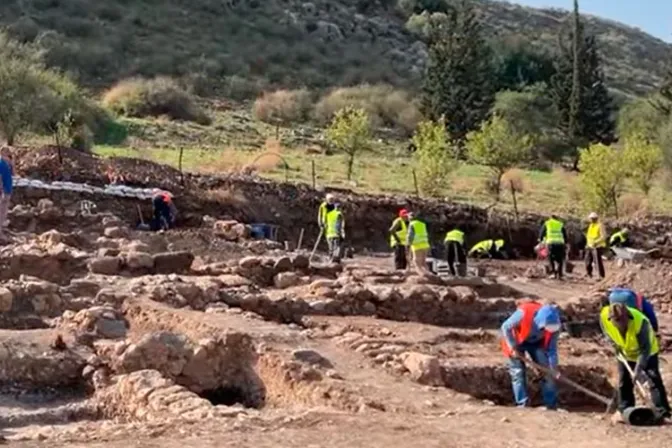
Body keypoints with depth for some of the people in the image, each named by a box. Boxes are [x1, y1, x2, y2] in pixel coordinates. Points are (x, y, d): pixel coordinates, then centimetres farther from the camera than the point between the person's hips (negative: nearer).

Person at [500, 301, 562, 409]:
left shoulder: (554, 325, -28)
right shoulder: (524, 313, -40)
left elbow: (552, 348, -17)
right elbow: (505, 327, -26)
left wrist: (554, 368, -25)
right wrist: (513, 348, -24)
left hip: (537, 342, 3)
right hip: (516, 341, -3)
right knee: (518, 372, -7)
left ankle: (551, 405, 4)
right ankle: (522, 405, 2)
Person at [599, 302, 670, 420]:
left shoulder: (640, 321, -40)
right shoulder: (604, 317, -30)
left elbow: (645, 349, -34)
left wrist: (638, 369, -38)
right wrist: (615, 345, -9)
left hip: (647, 352, -4)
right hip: (625, 353, 4)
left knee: (654, 380, -13)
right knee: (624, 383, 6)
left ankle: (663, 412, -10)